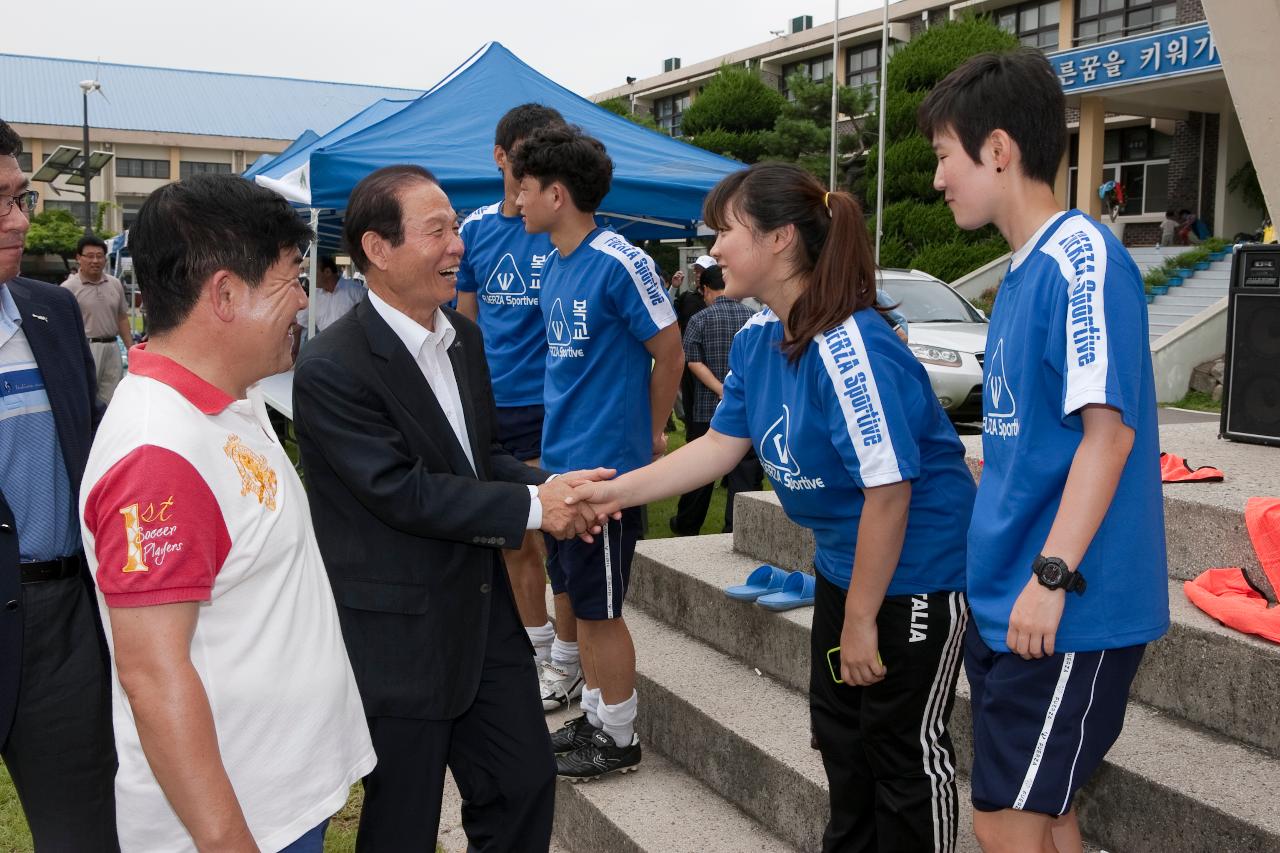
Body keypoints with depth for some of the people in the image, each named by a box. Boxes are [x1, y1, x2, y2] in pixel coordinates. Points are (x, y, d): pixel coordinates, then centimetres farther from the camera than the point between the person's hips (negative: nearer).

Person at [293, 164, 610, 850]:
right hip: (397, 635, -7)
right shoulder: (330, 369, -20)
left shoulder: (464, 337, 5)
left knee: (525, 783, 18)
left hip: (485, 611, 7)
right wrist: (532, 506, -20)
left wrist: (550, 486, -7)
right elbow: (403, 492, -23)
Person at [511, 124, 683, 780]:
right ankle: (594, 717, 32)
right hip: (561, 460, 8)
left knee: (597, 608, 3)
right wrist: (560, 435, 11)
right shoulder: (555, 264, 9)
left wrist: (649, 435, 1)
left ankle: (618, 738, 20)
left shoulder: (618, 263, -16)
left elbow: (669, 352, -10)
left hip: (606, 466, -8)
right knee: (570, 597, 16)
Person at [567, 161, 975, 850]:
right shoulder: (756, 339, -1)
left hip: (918, 573, -9)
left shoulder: (850, 350, -29)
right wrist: (618, 492, -4)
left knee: (905, 749, 8)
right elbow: (722, 444, 4)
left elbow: (889, 491, -27)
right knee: (839, 733, 23)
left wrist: (860, 621, -20)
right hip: (844, 561, 9)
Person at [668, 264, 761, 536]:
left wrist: (722, 391, -17)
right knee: (744, 471, 5)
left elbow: (694, 363, -14)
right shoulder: (754, 318, 1)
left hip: (707, 409, -1)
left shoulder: (700, 320, -5)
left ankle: (686, 526, 28)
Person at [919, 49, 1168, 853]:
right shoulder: (1025, 269, 12)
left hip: (1065, 611, -9)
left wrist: (1052, 575, -23)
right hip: (1007, 602, 9)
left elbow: (1107, 428, -21)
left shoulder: (1081, 257, -15)